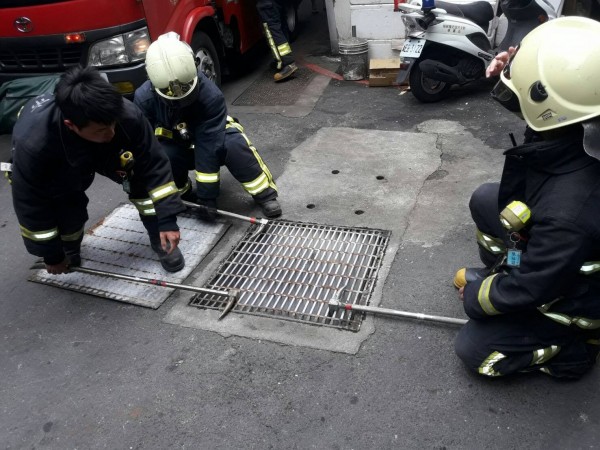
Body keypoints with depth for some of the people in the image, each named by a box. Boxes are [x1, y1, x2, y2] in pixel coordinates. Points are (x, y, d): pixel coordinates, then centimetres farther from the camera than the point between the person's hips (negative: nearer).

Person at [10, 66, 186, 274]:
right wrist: (51, 254, -16)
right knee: (68, 214, -16)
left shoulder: (127, 115, -41)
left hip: (106, 154, 2)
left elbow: (154, 165, -29)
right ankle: (69, 251, 20)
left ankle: (160, 242, 1)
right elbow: (31, 205, -28)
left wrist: (167, 219, -32)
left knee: (140, 173, -19)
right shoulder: (33, 144, -43)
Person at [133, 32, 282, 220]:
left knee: (233, 144, -35)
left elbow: (209, 148, -35)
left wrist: (207, 196, -35)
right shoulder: (144, 98, -24)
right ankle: (182, 193, -2)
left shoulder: (210, 95, -32)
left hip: (212, 138, -2)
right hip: (175, 148, 2)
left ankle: (264, 193, -19)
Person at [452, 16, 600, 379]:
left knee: (472, 349, 1)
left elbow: (528, 289, -27)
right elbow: (544, 103, 2)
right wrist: (518, 70, -20)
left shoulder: (568, 212, -43)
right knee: (485, 199, 8)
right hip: (560, 260, 7)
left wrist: (474, 294, -8)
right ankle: (502, 273, 24)